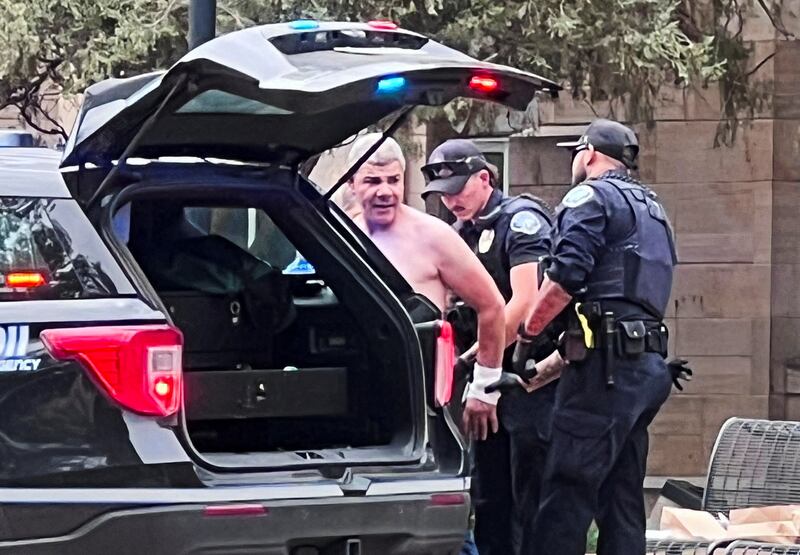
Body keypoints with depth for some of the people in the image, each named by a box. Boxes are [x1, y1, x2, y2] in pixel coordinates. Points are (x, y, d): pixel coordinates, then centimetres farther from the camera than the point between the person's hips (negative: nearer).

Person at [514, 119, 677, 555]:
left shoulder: (590, 197, -1)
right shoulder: (650, 209, 27)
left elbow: (565, 278, -15)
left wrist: (527, 334, -2)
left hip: (607, 366, -9)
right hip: (648, 363, 9)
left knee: (565, 493, -12)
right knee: (622, 499, 10)